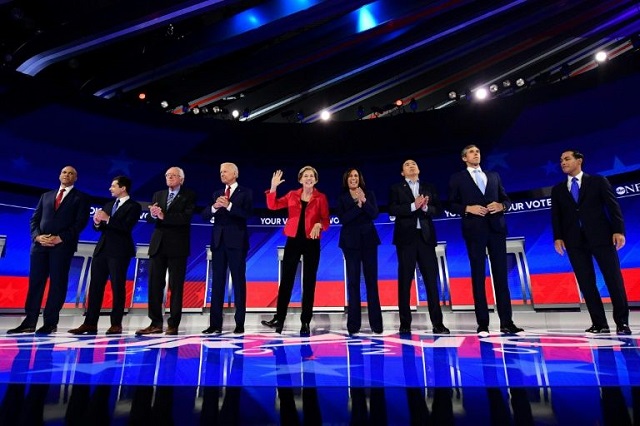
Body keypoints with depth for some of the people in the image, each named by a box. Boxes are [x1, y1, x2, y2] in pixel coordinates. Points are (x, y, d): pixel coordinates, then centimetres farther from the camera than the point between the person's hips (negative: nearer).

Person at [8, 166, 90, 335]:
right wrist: (37, 236, -5)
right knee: (35, 282, 4)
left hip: (63, 245, -4)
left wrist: (60, 238, -14)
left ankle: (50, 322, 4)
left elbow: (80, 222, -5)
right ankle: (29, 322, 9)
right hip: (40, 243, 4)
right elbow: (34, 219, 14)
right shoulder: (46, 196, 21)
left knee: (57, 283, -2)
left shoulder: (81, 198, 6)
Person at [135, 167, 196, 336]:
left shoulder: (189, 196, 1)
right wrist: (153, 214, -14)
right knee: (154, 284, 5)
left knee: (176, 286, -1)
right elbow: (150, 219, 8)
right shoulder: (158, 195, 17)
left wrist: (163, 216, -23)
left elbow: (186, 217, -14)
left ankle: (173, 324, 7)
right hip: (158, 245, 5)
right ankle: (156, 323, 14)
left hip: (177, 246, -5)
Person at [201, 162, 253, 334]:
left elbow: (246, 213, -12)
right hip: (218, 241, 5)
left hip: (236, 242, -4)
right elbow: (205, 216, 7)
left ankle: (240, 323, 8)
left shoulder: (245, 193, 2)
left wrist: (229, 206, -22)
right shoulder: (217, 194, 15)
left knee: (239, 281, 1)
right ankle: (215, 324, 12)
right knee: (217, 282, 6)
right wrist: (214, 207, -13)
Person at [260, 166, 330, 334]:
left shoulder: (321, 198, 1)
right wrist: (273, 187, -12)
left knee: (309, 282, 5)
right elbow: (272, 206, 0)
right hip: (293, 241, 2)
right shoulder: (292, 195, 7)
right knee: (286, 280, 3)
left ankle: (305, 322, 14)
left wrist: (319, 225, -24)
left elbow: (326, 221, -2)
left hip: (312, 243, -1)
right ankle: (279, 319, 12)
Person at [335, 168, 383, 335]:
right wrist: (358, 205, -15)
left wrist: (364, 201, -17)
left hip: (368, 240, 1)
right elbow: (343, 219, -10)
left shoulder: (369, 194, 7)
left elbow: (374, 214, -6)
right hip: (351, 242, -1)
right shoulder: (341, 198, 4)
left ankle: (376, 323, 10)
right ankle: (353, 324, 8)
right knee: (353, 281, 2)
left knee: (372, 280, 3)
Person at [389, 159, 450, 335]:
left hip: (426, 237, 2)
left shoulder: (429, 188, 15)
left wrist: (426, 207, -13)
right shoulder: (396, 188, 7)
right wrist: (413, 206, -17)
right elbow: (392, 210, -7)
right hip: (406, 238, -2)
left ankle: (437, 323, 8)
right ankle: (405, 323, 8)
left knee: (431, 280, 2)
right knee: (405, 281, 2)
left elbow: (438, 209, 6)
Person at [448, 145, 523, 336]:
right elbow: (451, 205, 2)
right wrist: (467, 208, -14)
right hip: (474, 230, -3)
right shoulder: (457, 178, 8)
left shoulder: (494, 176, 18)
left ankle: (506, 322, 10)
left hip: (496, 228, 3)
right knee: (478, 276, 0)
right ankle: (483, 324, 5)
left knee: (501, 275, 3)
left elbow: (507, 199, 16)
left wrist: (501, 206, -5)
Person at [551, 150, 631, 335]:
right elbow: (556, 216, 9)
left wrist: (618, 230, -8)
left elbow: (613, 206, 2)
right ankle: (599, 323, 8)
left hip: (601, 237, -2)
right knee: (586, 283, 2)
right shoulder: (557, 190, 14)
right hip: (575, 241, 2)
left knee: (614, 279, 0)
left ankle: (622, 322, 12)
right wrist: (558, 237, -3)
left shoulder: (598, 181, 9)